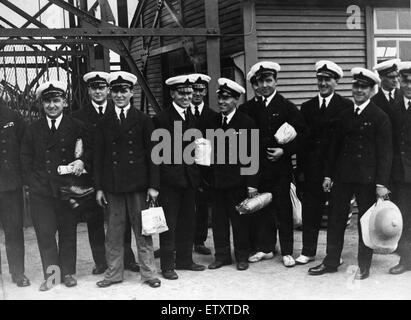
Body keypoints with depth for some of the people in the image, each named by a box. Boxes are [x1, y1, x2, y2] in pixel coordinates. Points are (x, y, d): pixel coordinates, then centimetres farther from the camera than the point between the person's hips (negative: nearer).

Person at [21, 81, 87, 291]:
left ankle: (68, 272, 20)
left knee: (68, 232, 7)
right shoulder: (33, 129, 9)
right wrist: (31, 181, 1)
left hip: (67, 187, -1)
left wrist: (82, 161, -18)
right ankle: (50, 274, 11)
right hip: (40, 189, 1)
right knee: (44, 233, -1)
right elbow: (25, 157, 11)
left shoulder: (76, 127, 2)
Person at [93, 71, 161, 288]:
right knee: (114, 232, 6)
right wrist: (99, 187, 3)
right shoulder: (104, 124, 9)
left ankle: (148, 273, 14)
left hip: (138, 184, -2)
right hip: (112, 186, 2)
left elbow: (152, 154, 1)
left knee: (143, 230, 4)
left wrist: (153, 185, -5)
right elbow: (98, 157, 9)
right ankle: (114, 273, 17)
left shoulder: (143, 121, 4)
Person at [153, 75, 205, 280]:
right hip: (170, 178, -6)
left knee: (188, 221, 13)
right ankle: (167, 265, 8)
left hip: (190, 178, 6)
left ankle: (184, 260, 25)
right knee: (169, 223, 0)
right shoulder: (161, 118, -7)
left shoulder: (195, 117, 12)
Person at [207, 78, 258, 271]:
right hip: (217, 180, 4)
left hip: (237, 180, -4)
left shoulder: (246, 123, -5)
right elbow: (209, 150, 11)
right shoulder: (213, 122, 8)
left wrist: (252, 183, -11)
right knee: (218, 219, 9)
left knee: (240, 219, 4)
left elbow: (252, 155, -7)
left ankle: (242, 256, 18)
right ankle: (222, 255, 21)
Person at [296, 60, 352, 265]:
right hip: (312, 169, 3)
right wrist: (300, 169, 2)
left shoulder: (346, 106, -1)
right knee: (310, 211, 5)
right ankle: (308, 251, 15)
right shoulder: (307, 107, 10)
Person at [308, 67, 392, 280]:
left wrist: (381, 182, -14)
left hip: (367, 178, -5)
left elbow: (385, 152, -8)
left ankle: (364, 266, 17)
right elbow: (335, 146, 14)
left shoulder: (380, 117, -5)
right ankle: (331, 262, 20)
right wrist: (328, 174, 9)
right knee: (336, 219, 8)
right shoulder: (344, 115, 11)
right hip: (343, 176, 5)